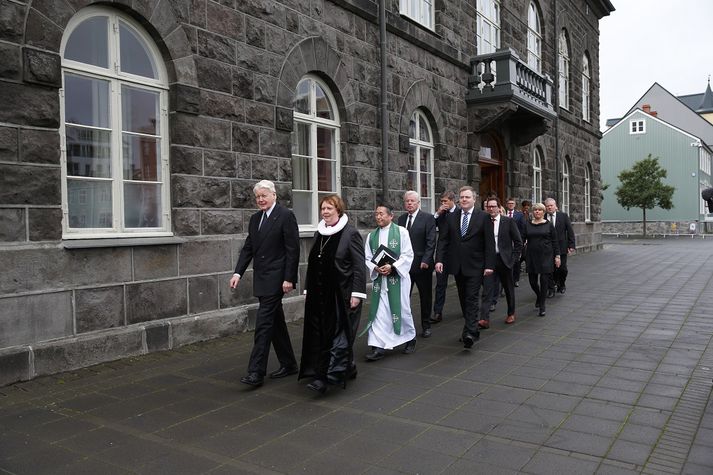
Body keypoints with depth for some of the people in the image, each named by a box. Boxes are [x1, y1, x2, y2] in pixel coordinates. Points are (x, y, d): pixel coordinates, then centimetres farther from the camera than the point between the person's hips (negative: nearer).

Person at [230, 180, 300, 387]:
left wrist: (289, 278, -16)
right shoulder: (255, 218, 13)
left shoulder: (286, 216, -9)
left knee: (264, 323, -9)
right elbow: (248, 248, 13)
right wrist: (238, 272, 2)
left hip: (276, 279, -8)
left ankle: (256, 372, -4)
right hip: (261, 279, 8)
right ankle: (288, 364, 25)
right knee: (275, 322, 14)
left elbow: (293, 250, -12)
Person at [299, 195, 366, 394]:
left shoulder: (350, 234, -9)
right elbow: (311, 264, 17)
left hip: (343, 294, -8)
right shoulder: (319, 234, 12)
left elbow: (359, 266, -12)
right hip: (321, 294, 8)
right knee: (323, 333, 11)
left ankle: (329, 377, -6)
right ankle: (348, 368, 27)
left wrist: (357, 293, -17)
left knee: (339, 334, -4)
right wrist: (307, 289, 16)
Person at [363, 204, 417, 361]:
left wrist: (392, 266, -18)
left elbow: (407, 255, -7)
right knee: (379, 312, -1)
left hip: (398, 277, -3)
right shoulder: (371, 236, 8)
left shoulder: (401, 232, -3)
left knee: (402, 310, 8)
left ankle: (410, 337, 32)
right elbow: (367, 258, 7)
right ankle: (378, 346, 1)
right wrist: (376, 268, -12)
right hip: (379, 279, 3)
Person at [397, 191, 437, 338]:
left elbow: (431, 242, -9)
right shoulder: (401, 219, 9)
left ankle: (426, 326, 22)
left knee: (425, 297, 9)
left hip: (422, 265, -3)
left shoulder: (428, 218, -4)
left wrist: (426, 260, -17)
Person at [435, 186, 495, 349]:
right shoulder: (451, 217, 6)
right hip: (457, 266, 4)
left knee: (472, 299, -10)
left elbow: (489, 242, -6)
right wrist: (439, 259, -7)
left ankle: (469, 333, -14)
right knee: (463, 299, 12)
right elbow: (443, 239, 4)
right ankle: (472, 330, 24)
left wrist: (489, 265, -11)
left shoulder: (483, 217, -4)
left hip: (475, 266, -4)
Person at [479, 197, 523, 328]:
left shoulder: (509, 221, -3)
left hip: (504, 260, -1)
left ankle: (511, 314, 32)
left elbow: (518, 242, -1)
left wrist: (514, 258, -6)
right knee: (487, 289, -8)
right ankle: (485, 319, -10)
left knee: (509, 288, 13)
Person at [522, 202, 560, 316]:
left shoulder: (549, 225, 2)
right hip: (532, 256, 2)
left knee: (544, 280, -5)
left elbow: (555, 242, 3)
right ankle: (538, 296, 36)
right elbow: (523, 239, 4)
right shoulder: (527, 225, 6)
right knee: (532, 280, 4)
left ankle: (542, 306, 6)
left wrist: (557, 256, -1)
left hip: (546, 256, -2)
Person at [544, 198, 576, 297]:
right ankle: (551, 289, 13)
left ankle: (561, 284, 29)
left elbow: (570, 231, 3)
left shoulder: (563, 216, 2)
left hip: (561, 247, 0)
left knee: (562, 269, 3)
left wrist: (571, 245, -3)